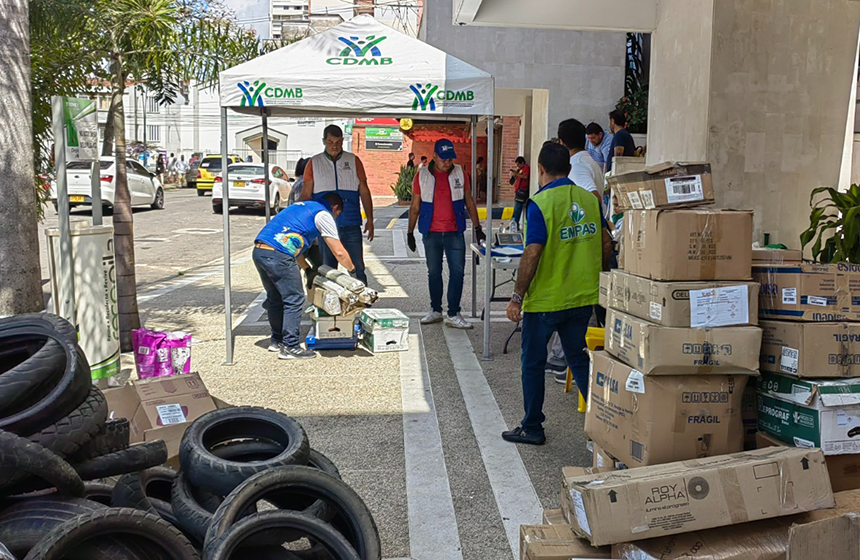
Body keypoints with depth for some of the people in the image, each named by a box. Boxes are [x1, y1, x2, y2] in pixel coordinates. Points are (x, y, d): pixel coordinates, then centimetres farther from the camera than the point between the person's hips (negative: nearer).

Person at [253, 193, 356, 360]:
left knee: (275, 298, 20)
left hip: (258, 251, 9)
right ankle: (290, 347, -1)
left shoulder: (300, 207, 29)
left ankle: (277, 340, 29)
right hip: (278, 255, -9)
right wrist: (352, 271, 20)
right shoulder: (323, 214, 5)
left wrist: (309, 269, 40)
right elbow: (339, 252, 4)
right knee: (294, 300, -1)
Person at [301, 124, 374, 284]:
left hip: (351, 226, 0)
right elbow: (306, 196, 7)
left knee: (357, 269, 0)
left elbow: (364, 192, 10)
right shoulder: (313, 163, 7)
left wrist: (369, 220, 3)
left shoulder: (353, 161, 9)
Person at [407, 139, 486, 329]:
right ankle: (436, 311, 22)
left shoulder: (460, 174, 3)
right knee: (434, 273, 9)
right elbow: (415, 207, 5)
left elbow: (469, 203, 10)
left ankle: (453, 315, 3)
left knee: (457, 272, -3)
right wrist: (410, 233, 4)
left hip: (455, 233, 0)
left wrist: (478, 228, 8)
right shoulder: (422, 176, 0)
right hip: (431, 234, 0)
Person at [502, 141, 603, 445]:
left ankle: (532, 427, 18)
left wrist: (517, 298, -14)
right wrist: (592, 281, 22)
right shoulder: (590, 199, 3)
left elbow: (532, 254, -20)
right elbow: (603, 246, 9)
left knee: (533, 362, 9)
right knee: (579, 358, 18)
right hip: (583, 297, 6)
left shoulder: (540, 203, -15)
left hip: (545, 299, -6)